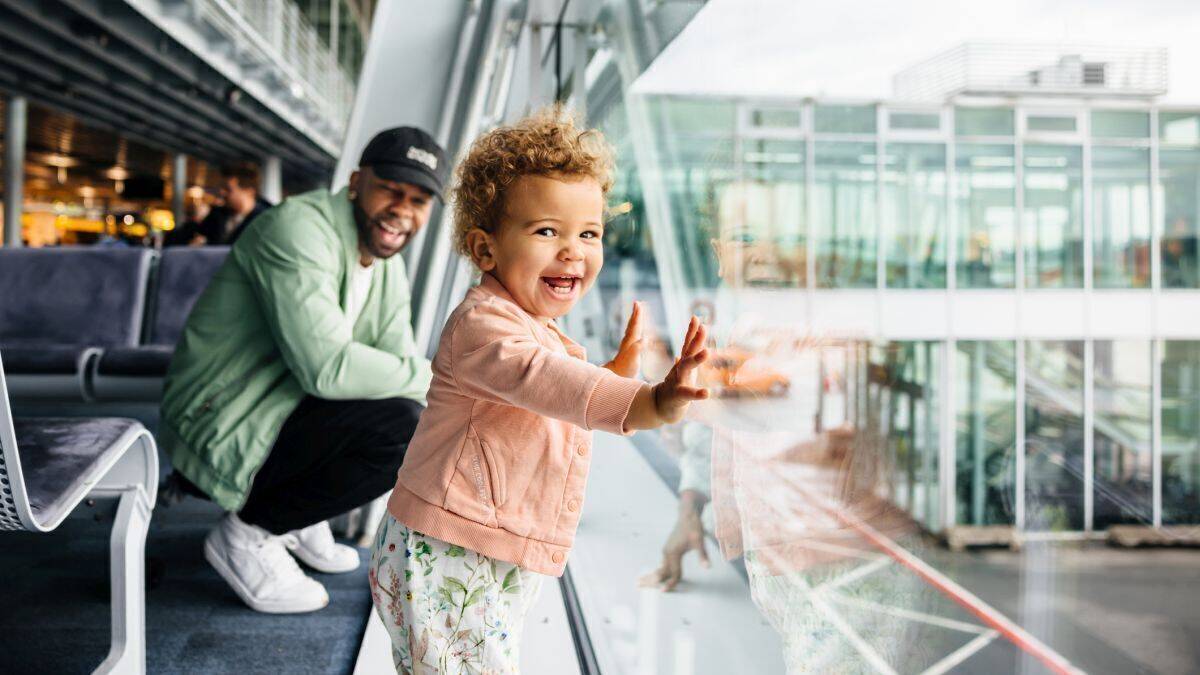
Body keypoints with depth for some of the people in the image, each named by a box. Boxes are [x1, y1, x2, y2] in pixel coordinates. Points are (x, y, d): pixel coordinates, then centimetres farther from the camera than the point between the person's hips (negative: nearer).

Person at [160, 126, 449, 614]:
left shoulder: (386, 263, 8)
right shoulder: (299, 229, -20)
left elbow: (400, 365, 6)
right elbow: (326, 367, -30)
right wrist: (423, 375, -17)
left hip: (277, 415, 9)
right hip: (220, 436, -9)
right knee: (400, 425, -25)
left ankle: (293, 520, 13)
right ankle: (247, 533, -7)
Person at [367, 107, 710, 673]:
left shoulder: (543, 331, 15)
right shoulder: (483, 323, -19)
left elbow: (565, 409, 26)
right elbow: (542, 379, -38)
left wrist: (620, 369, 13)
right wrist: (647, 403, -52)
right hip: (444, 566, -10)